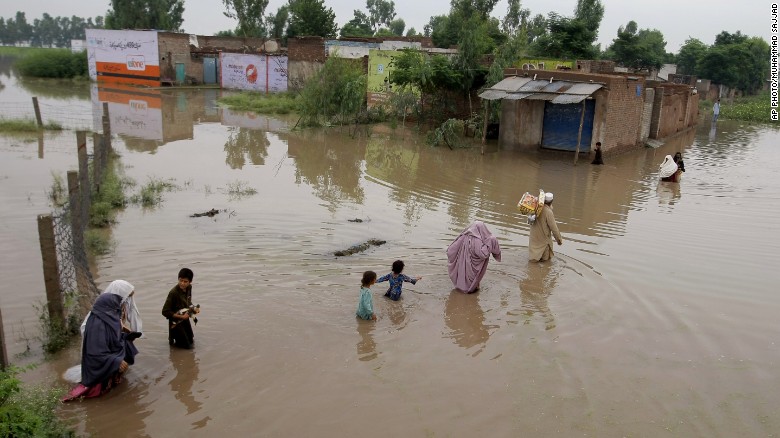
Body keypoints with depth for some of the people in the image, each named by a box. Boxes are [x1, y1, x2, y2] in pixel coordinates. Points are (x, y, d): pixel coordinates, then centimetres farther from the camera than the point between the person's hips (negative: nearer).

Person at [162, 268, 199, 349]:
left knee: (191, 342, 21)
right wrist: (181, 317, -25)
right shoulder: (173, 293, -30)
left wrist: (193, 309, -8)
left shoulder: (189, 288, -8)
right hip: (176, 322, -7)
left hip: (185, 319, 7)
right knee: (187, 346, 1)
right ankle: (172, 339, 23)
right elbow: (165, 312, -26)